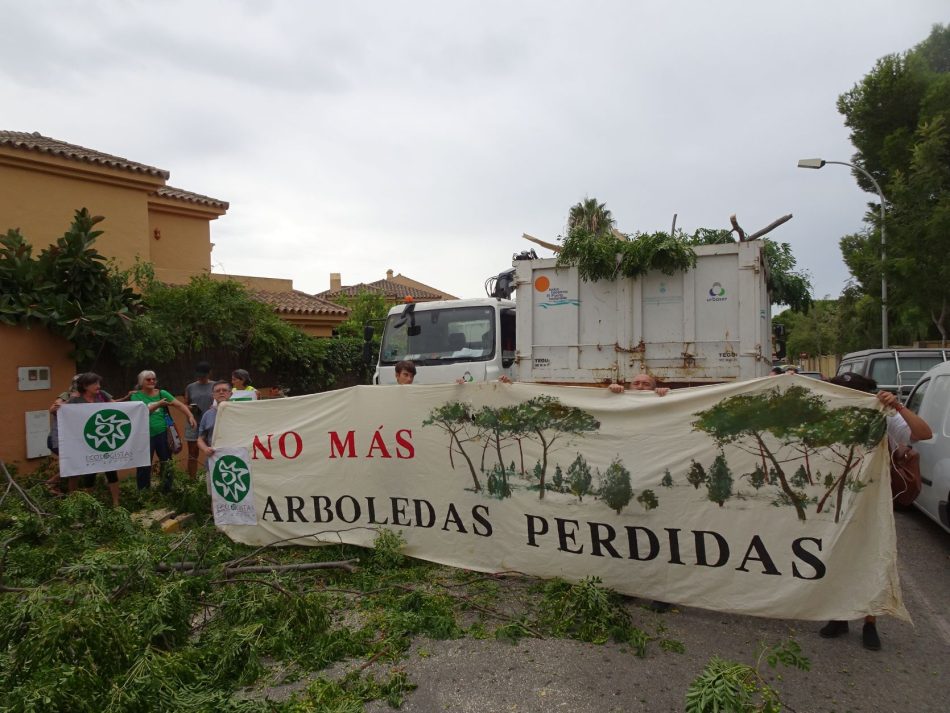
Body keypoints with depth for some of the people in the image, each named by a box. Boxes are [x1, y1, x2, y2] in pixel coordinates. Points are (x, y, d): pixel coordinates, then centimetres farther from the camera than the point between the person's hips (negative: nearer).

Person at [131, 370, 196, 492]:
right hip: (145, 435, -2)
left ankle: (168, 490, 24)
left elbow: (179, 405, -4)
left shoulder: (162, 393, 4)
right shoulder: (136, 396, -2)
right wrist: (157, 405, -28)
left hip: (162, 433, 2)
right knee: (144, 466, 4)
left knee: (166, 463, 10)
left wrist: (190, 416, -19)